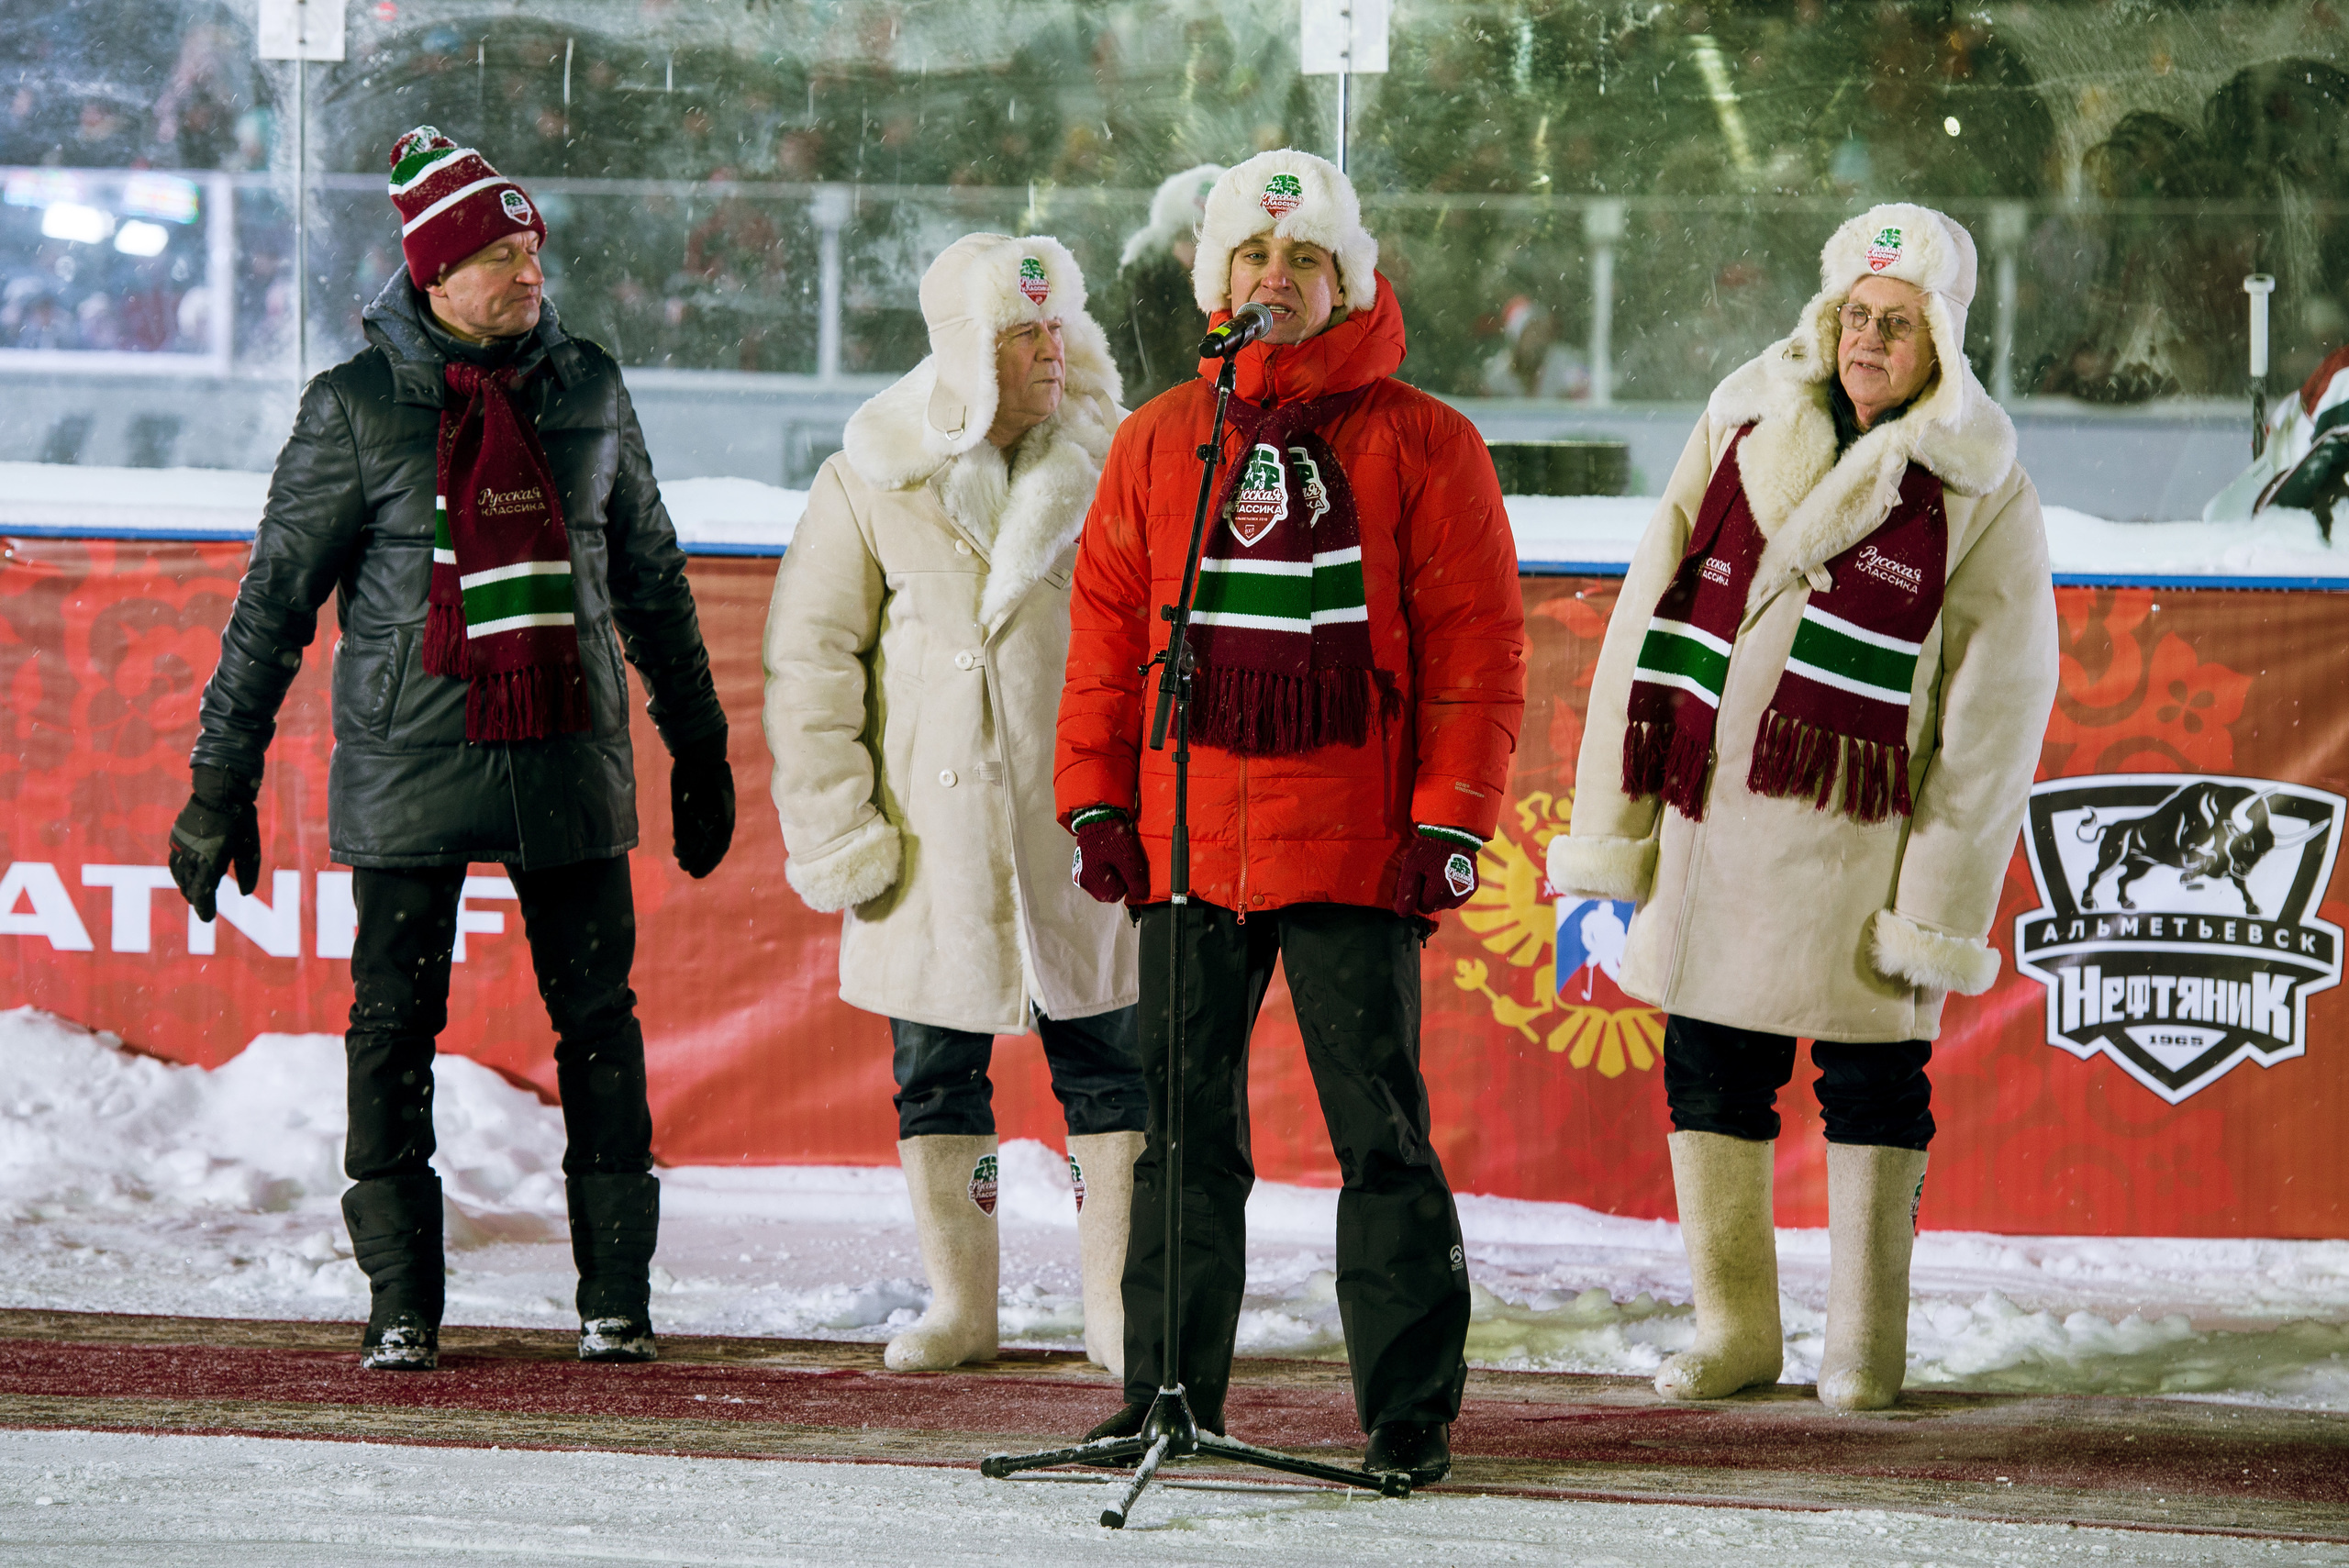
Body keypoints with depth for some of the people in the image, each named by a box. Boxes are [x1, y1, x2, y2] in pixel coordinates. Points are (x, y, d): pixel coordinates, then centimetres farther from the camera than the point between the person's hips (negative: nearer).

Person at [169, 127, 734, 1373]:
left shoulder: (586, 390, 8)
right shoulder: (358, 409, -1)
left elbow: (651, 577, 19)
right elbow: (274, 598, 1)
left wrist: (698, 747, 21)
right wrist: (221, 778, -1)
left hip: (568, 756, 3)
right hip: (411, 760, -2)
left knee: (599, 1019, 0)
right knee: (395, 1024, -2)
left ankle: (616, 1293, 6)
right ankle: (400, 1302, 5)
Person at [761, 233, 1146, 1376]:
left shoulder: (1110, 467, 3)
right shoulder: (872, 480, 0)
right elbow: (810, 658, 2)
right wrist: (837, 829, -4)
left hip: (1082, 828, 0)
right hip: (935, 833, 0)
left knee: (1107, 1065, 0)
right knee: (936, 1069, 5)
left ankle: (1116, 1303, 9)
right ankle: (959, 1303, 16)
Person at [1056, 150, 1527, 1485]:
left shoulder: (1421, 446, 2)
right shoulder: (1159, 445, 11)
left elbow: (1476, 649, -1)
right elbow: (1109, 634, 14)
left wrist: (1448, 824, -7)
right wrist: (1098, 800, 6)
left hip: (1357, 852, -3)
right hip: (1187, 847, 3)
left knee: (1381, 1130, -3)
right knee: (1185, 1127, 6)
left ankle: (1410, 1411, 2)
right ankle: (1172, 1395, 13)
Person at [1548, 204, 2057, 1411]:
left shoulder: (1981, 494, -4)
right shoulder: (1744, 429, 6)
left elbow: (1998, 710, -4)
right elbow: (1647, 619, 8)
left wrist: (1942, 901, -8)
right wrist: (1610, 820, 4)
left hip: (1855, 835, -3)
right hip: (1711, 819, 3)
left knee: (1871, 1076, 4)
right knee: (1707, 1073, 7)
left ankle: (1865, 1342, 15)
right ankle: (1732, 1327, 19)